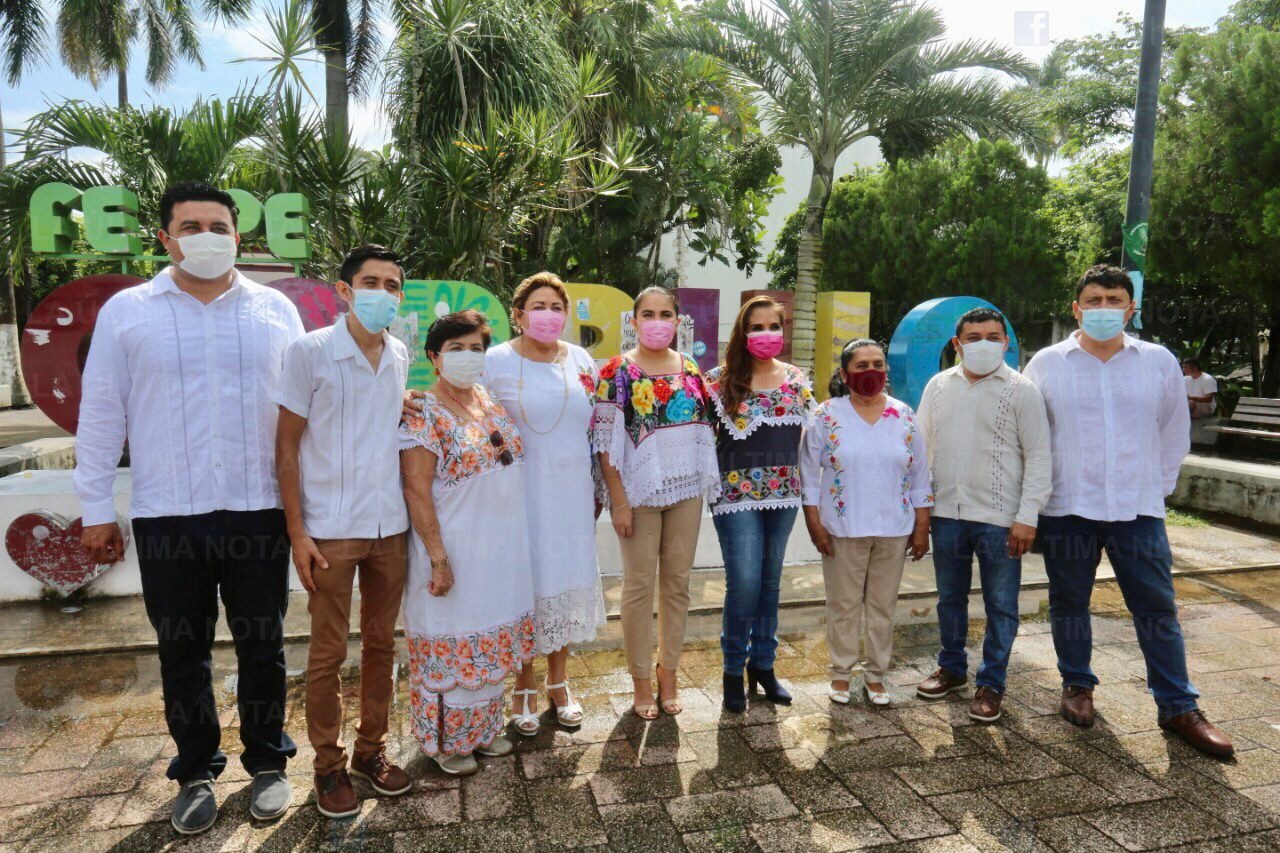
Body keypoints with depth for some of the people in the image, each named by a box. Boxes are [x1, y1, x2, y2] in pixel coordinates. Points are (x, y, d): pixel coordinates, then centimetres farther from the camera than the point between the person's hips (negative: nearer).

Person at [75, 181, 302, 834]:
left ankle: (267, 763, 29)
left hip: (258, 512, 0)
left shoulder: (275, 310, 4)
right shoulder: (126, 311, 3)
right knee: (182, 652, 12)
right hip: (167, 517, 0)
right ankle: (196, 773, 31)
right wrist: (96, 508, 4)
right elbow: (101, 415, 5)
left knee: (262, 646, 11)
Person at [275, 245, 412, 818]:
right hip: (331, 531, -4)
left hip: (391, 528, 4)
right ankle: (329, 766, 25)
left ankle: (371, 750, 31)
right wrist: (297, 533, -9)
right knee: (328, 655, 7)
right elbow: (286, 446, -6)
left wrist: (413, 518, 9)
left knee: (382, 645, 14)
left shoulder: (402, 358, 5)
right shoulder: (310, 351, -7)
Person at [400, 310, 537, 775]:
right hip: (456, 550, -7)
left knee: (491, 641, 17)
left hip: (502, 549, 7)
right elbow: (416, 490, -17)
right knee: (453, 644, 6)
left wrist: (515, 542, 14)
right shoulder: (424, 414, -13)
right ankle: (447, 740, 25)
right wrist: (438, 558, -20)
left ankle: (483, 726, 35)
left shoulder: (491, 402, 8)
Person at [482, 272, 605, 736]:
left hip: (572, 493, 4)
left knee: (569, 581, 12)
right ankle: (524, 687, 25)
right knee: (525, 584, 4)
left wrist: (597, 489, 13)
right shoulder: (496, 362, -6)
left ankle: (559, 682, 31)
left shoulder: (582, 361, 7)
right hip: (521, 495, -4)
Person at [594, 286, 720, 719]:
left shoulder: (691, 369, 7)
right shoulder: (617, 371, -6)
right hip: (640, 493, -4)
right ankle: (641, 682, 19)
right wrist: (619, 501, -14)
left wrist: (706, 487, 7)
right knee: (639, 585, 4)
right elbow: (606, 441, -9)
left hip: (686, 492, 4)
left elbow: (703, 433, 12)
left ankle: (668, 673, 27)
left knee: (677, 583, 11)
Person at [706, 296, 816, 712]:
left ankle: (763, 663, 27)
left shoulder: (797, 379, 7)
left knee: (770, 582, 12)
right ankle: (733, 669, 13)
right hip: (737, 495, -4)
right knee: (744, 583, -6)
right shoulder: (721, 380, -5)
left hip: (783, 495, 4)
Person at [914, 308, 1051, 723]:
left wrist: (1027, 516, -11)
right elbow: (922, 444, 10)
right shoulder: (939, 386, 6)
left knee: (1000, 605, 7)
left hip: (998, 518, -3)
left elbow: (1038, 457, -6)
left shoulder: (1021, 391, -5)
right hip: (946, 513, 4)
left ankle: (990, 683, 22)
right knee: (949, 598, 17)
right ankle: (951, 667, 35)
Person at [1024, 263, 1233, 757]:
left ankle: (1178, 707, 20)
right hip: (1066, 509, -1)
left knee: (1158, 608, 6)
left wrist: (1157, 487, 10)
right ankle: (1077, 685, 29)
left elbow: (1175, 435, 13)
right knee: (1069, 603, 11)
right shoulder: (1046, 364, -1)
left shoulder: (1159, 362, 3)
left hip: (1138, 510, 1)